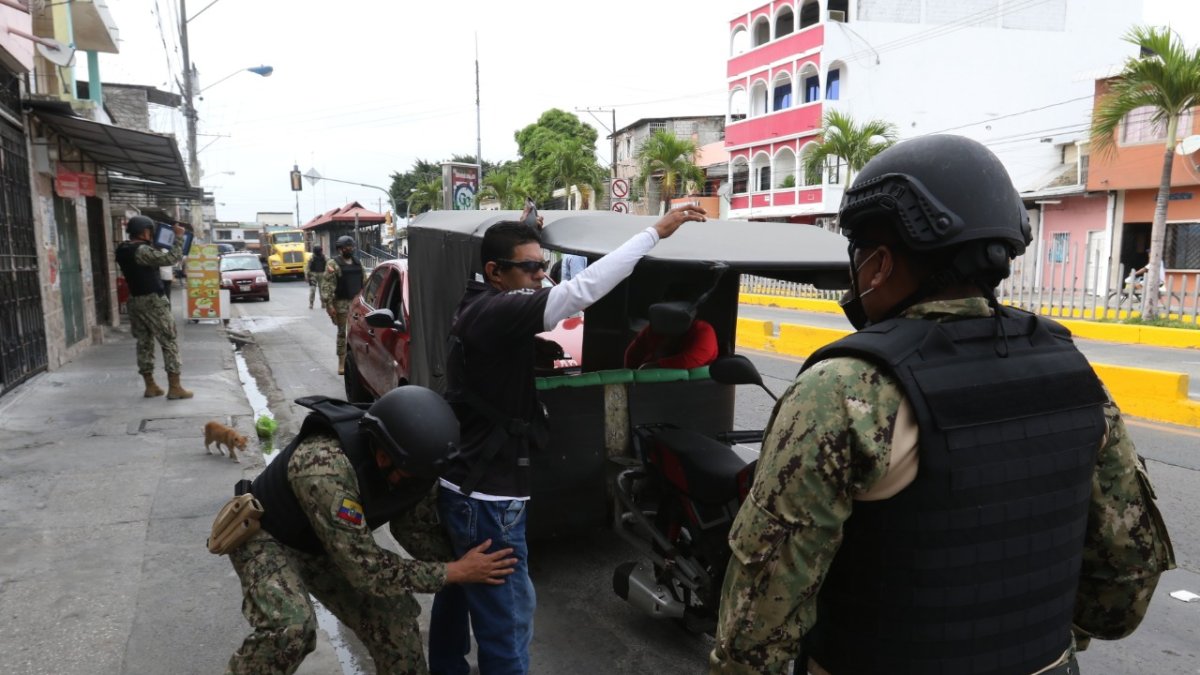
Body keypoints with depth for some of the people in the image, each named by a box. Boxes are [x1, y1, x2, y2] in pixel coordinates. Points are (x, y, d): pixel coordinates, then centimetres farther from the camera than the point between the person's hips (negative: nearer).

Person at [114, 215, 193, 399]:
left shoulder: (123, 250, 7)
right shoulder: (142, 251, -19)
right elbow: (171, 258, -25)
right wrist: (178, 237, -17)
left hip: (135, 301, 9)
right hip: (153, 301, -9)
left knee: (144, 343, 12)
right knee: (170, 342, -3)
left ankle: (150, 386, 16)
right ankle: (174, 387, -4)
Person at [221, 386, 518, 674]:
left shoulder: (410, 463, -21)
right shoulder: (327, 468, -42)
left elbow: (418, 529, -5)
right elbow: (366, 569, -36)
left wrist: (466, 554, -20)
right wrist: (456, 572, -31)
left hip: (328, 545, 6)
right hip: (266, 537, -6)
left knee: (393, 614, -4)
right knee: (290, 626, -29)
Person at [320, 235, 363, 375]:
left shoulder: (357, 263, 13)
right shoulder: (333, 264, -6)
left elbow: (363, 282, 19)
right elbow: (326, 285, -11)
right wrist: (329, 304, -17)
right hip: (342, 303, -5)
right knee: (342, 332, -1)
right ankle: (341, 363, 5)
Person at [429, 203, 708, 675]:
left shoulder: (478, 308, 7)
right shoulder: (495, 313, -23)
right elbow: (581, 290, -33)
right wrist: (655, 232, -30)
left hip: (460, 484, 10)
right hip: (486, 497, -10)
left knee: (458, 594, 26)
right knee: (507, 617, 1)